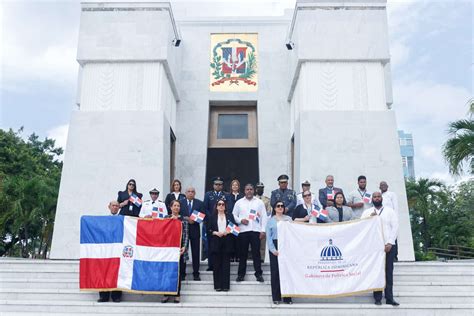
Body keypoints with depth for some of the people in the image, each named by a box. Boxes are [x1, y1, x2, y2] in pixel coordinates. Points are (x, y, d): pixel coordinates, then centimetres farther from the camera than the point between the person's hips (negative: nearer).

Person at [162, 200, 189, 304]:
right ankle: (167, 294, 10)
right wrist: (171, 219, -8)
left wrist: (184, 247, -10)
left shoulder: (183, 220, 8)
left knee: (178, 272, 2)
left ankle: (177, 294, 9)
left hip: (179, 248, 0)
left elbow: (186, 235, 2)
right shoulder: (166, 218, 10)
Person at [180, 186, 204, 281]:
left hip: (195, 230, 0)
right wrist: (185, 218, -16)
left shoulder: (200, 203, 5)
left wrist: (194, 220, -14)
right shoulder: (180, 202, 3)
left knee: (196, 253, 4)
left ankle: (196, 274, 13)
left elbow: (203, 216, 0)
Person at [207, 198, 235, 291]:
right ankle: (217, 285, 6)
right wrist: (215, 233, -12)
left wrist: (227, 232, -11)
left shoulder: (230, 216, 11)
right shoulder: (212, 216, 9)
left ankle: (225, 285, 5)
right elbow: (208, 229, 4)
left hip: (227, 242, 0)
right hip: (216, 242, 0)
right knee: (216, 264, 0)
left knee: (226, 264, 0)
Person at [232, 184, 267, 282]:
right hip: (242, 231, 1)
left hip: (256, 231, -1)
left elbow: (264, 217, 6)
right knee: (242, 253, 5)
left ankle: (258, 274, 7)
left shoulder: (259, 202, 10)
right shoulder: (239, 202, 11)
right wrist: (240, 220, -8)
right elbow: (234, 215, 11)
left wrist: (263, 230, -1)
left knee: (256, 253, -1)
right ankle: (241, 274, 13)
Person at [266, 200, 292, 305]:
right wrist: (273, 250, -8)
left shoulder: (289, 219, 12)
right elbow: (268, 237, 3)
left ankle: (287, 297, 5)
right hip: (275, 246, -1)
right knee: (275, 272, 0)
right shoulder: (270, 220, 8)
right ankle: (276, 297, 8)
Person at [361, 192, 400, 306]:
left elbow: (395, 227, 2)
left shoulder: (390, 211, 10)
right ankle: (377, 298, 0)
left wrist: (389, 243, -7)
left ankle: (389, 298, 2)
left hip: (388, 245, 0)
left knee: (389, 271, -1)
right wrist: (370, 218, -12)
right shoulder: (367, 212, 12)